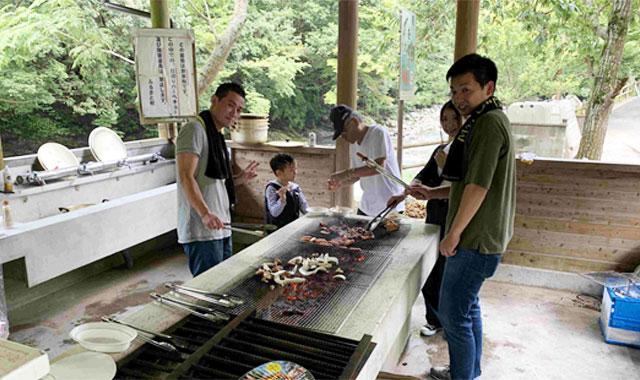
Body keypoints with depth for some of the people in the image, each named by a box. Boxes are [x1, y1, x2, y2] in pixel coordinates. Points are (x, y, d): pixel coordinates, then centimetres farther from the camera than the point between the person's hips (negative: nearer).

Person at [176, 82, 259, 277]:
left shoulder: (217, 136, 20)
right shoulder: (195, 129, -9)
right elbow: (186, 177, -20)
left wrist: (238, 179, 12)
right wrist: (205, 214, -29)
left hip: (221, 228, 10)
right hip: (201, 231, -10)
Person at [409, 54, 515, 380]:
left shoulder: (489, 123, -18)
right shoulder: (484, 121, 16)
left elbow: (478, 187, -23)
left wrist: (453, 234, -17)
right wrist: (434, 193, 15)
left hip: (475, 241, -11)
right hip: (476, 237, 11)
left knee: (453, 314, -1)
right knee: (468, 307, 22)